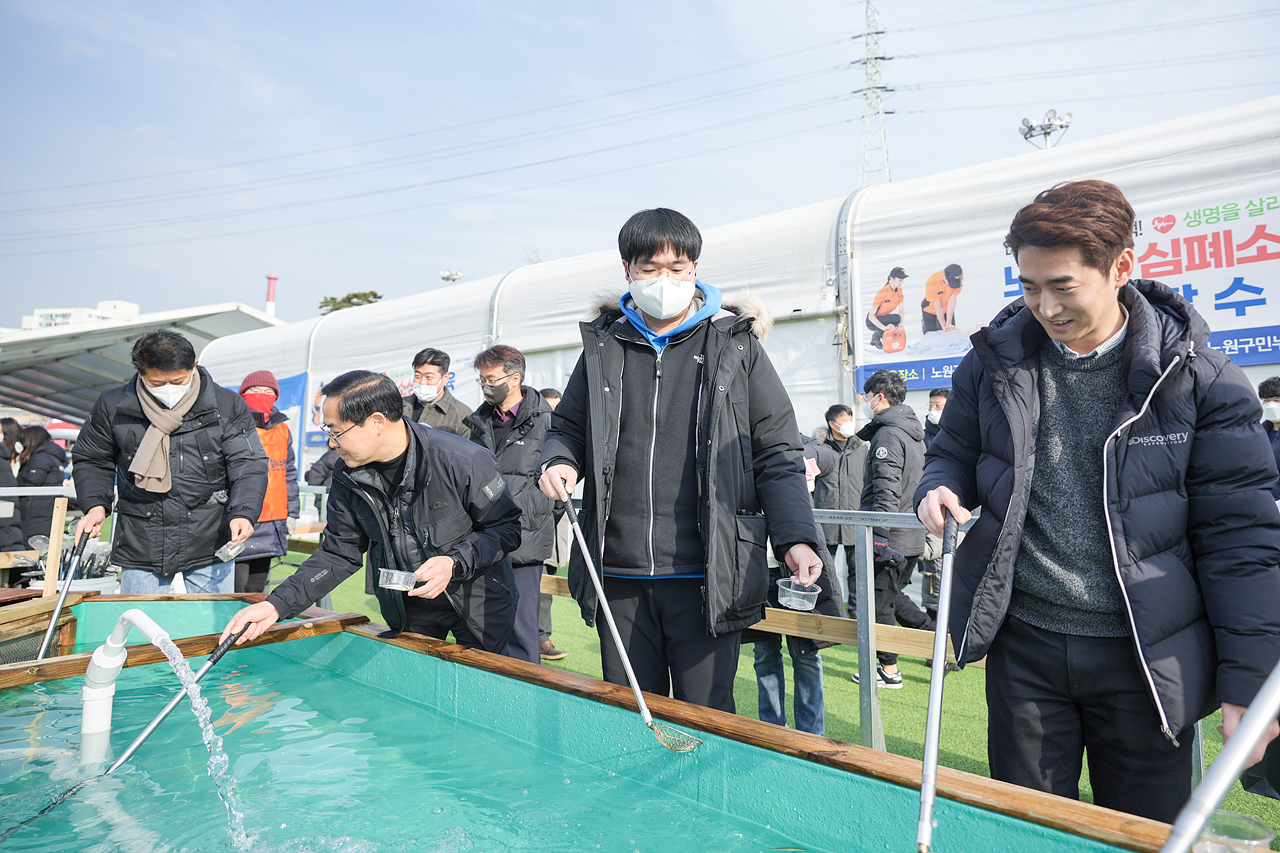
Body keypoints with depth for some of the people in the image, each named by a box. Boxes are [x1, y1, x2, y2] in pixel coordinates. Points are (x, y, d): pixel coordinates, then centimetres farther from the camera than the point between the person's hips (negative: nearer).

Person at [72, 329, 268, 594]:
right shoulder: (112, 406, 0)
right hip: (140, 548, 2)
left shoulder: (227, 406, -5)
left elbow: (249, 464, -7)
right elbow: (92, 461, 13)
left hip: (210, 545, -1)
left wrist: (243, 513, -23)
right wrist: (96, 505, -4)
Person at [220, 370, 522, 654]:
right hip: (410, 607, 4)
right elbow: (337, 554, -1)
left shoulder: (465, 461, -26)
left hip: (480, 603, -4)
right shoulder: (348, 478, -8)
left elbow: (506, 527, -15)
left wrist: (455, 563, -29)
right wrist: (277, 605, -11)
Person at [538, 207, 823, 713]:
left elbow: (777, 452, 3)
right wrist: (560, 462, -2)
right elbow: (568, 427, 21)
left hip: (705, 579, -3)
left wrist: (796, 538, -8)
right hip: (618, 578, 3)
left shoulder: (735, 345, 3)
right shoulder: (604, 348, 10)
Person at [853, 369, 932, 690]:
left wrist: (878, 535, -25)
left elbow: (886, 491, -23)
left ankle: (889, 670, 15)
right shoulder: (914, 432, 14)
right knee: (893, 595, 22)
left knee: (879, 602, 4)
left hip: (890, 535, -9)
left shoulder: (887, 435, -16)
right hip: (912, 536, 9)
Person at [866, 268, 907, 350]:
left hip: (884, 319, 7)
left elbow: (901, 311, -2)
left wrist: (901, 324, -22)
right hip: (872, 322, -7)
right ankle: (875, 337, -13)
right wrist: (884, 327, -40)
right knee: (896, 318, -30)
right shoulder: (882, 293, -26)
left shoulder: (899, 290, -4)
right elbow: (871, 316, -28)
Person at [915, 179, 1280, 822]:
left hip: (1147, 657, -1)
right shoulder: (993, 364, -1)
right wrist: (939, 489, -12)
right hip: (1024, 647, 2)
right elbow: (954, 452, 12)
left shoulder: (1198, 377, -8)